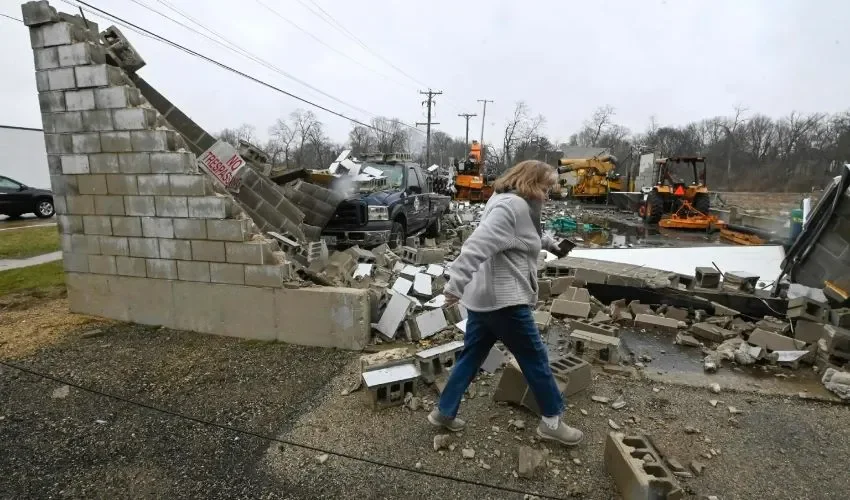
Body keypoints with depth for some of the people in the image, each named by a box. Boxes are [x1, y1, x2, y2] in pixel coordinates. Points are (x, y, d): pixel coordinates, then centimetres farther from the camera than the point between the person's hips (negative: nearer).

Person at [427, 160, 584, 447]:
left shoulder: (515, 205, 17)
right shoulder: (511, 206, -18)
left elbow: (530, 235, 39)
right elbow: (479, 245, -30)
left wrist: (550, 244, 49)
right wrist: (456, 284, -35)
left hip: (484, 297, 10)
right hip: (503, 300, -10)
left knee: (471, 357, 17)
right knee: (535, 358, 7)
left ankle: (444, 412, 28)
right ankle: (552, 422, 25)